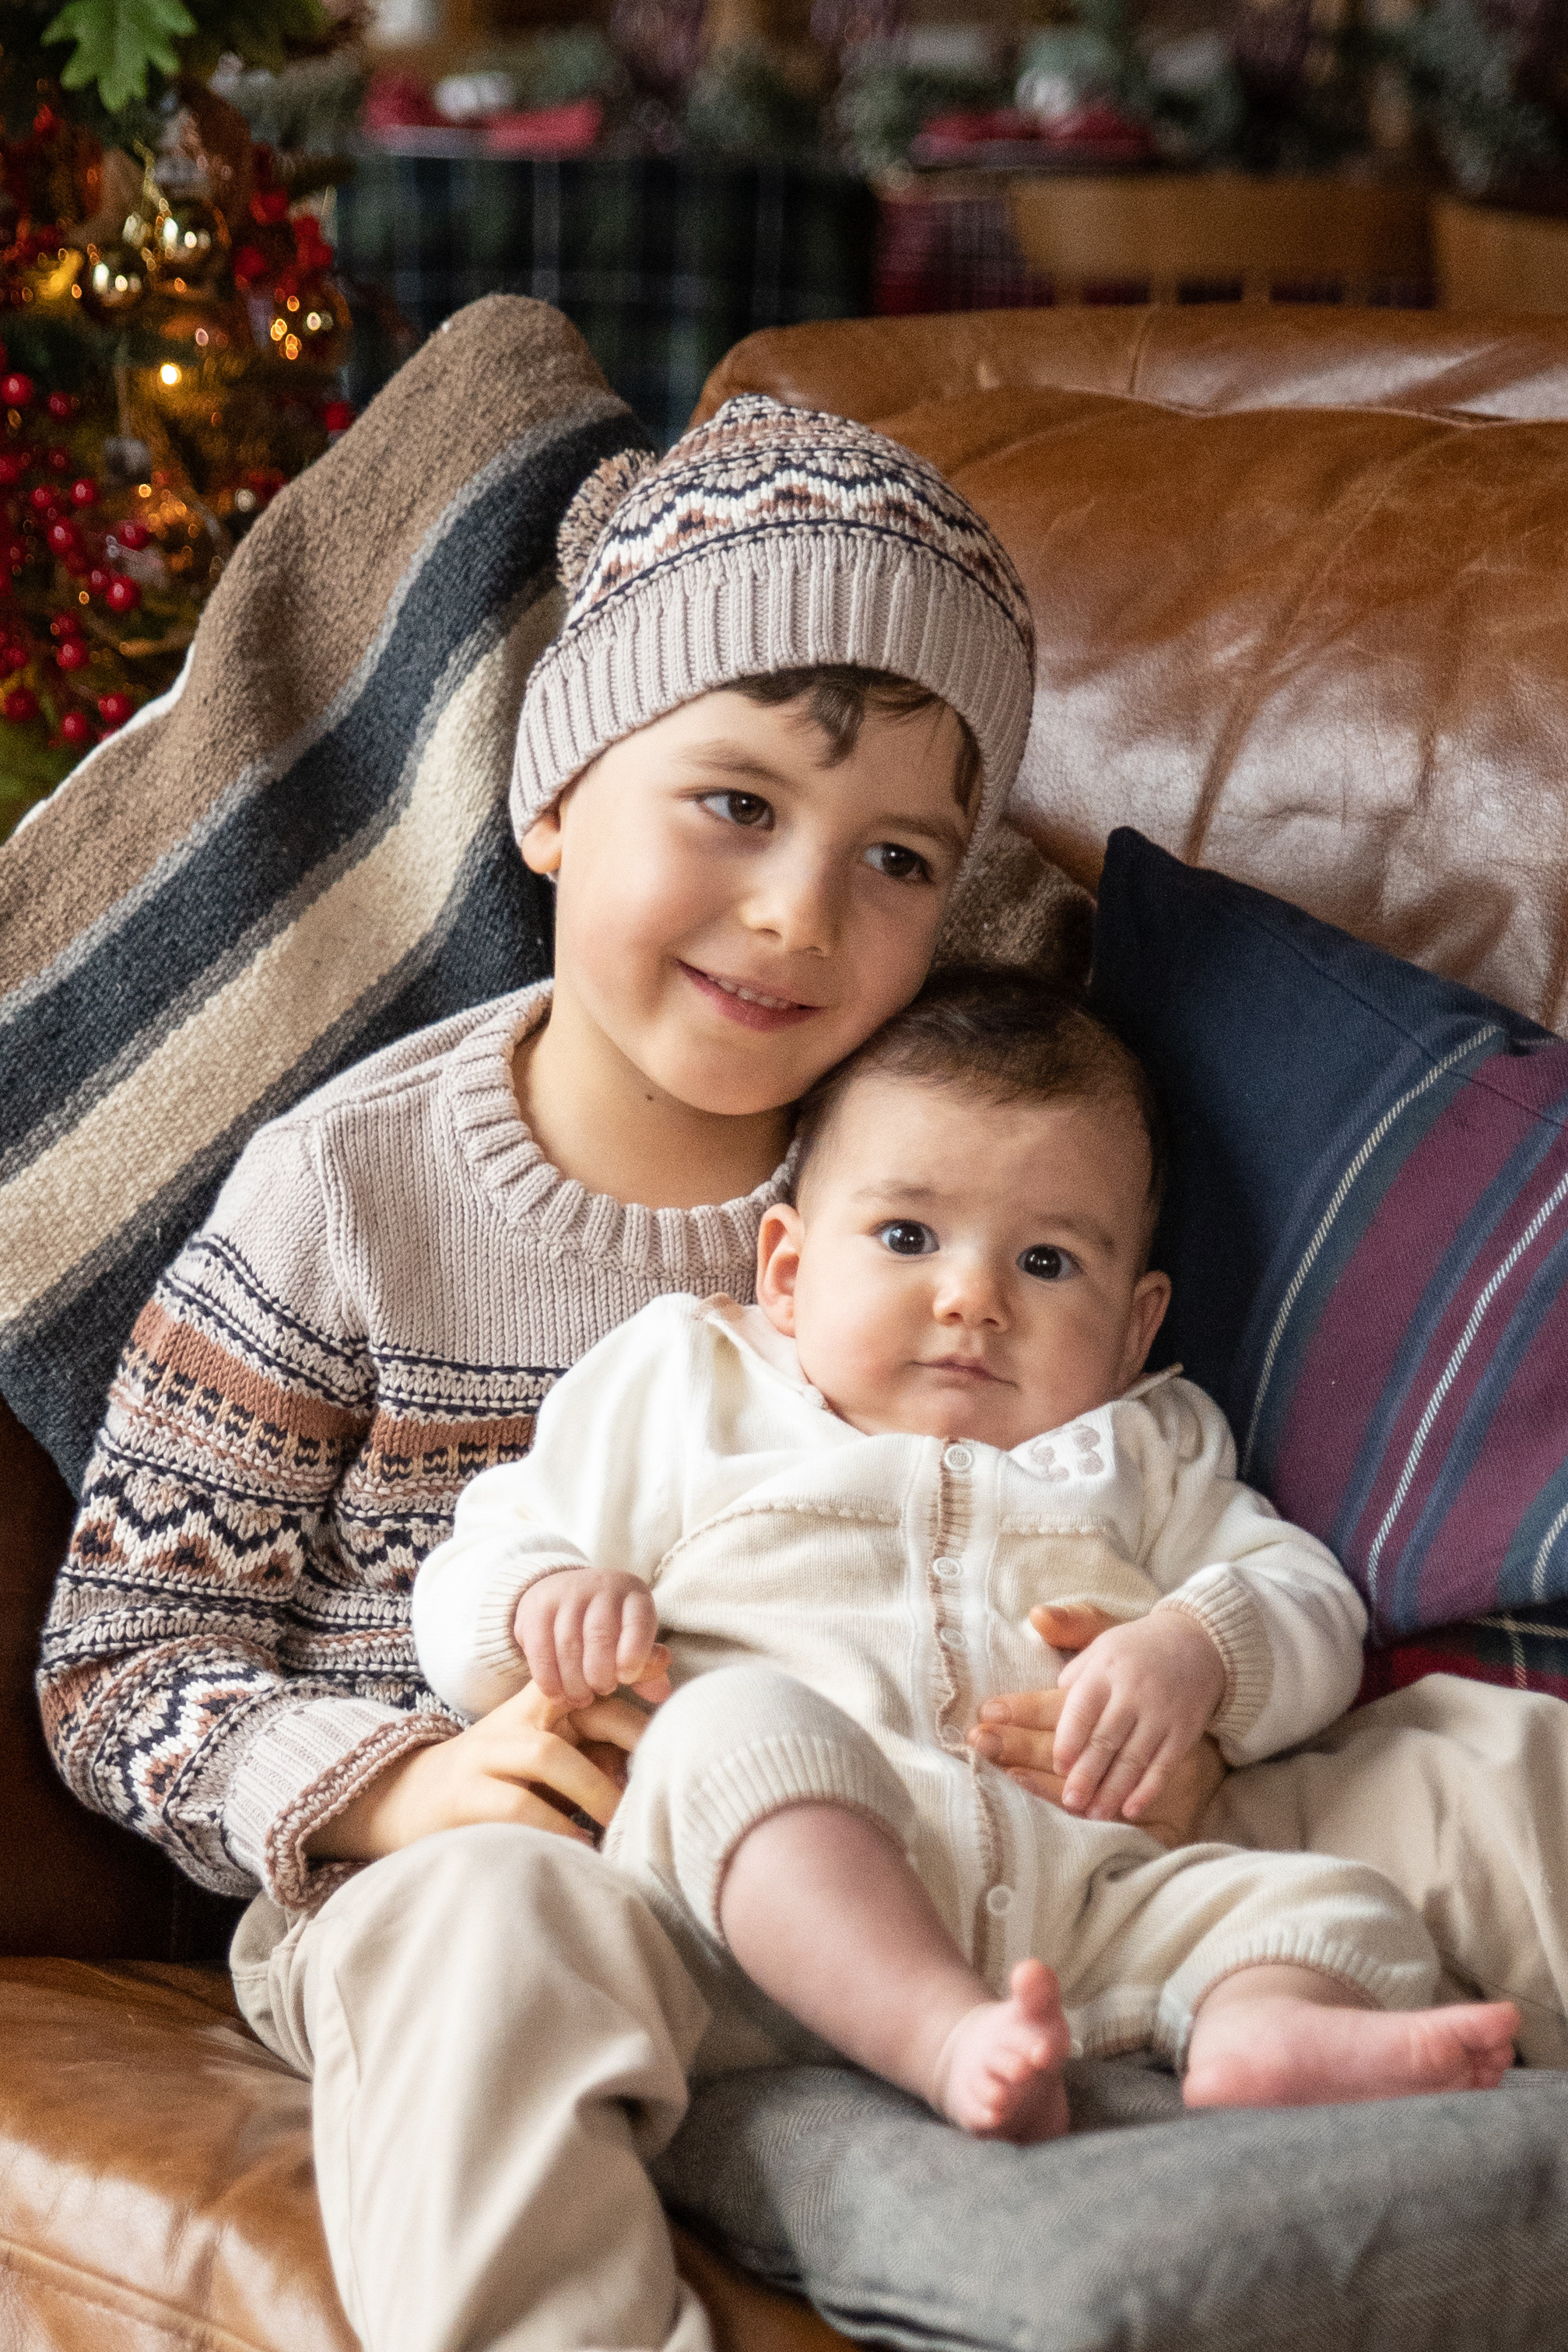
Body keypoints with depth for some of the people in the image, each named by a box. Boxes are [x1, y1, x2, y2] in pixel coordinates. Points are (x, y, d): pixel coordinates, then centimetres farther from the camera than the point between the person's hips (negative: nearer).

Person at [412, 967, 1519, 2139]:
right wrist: (551, 1601, -4)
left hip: (1084, 1881, 3)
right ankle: (952, 2044, -51)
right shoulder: (686, 1391, 24)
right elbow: (473, 1579, 21)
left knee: (1340, 1907, -19)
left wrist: (1199, 1648, -2)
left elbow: (1317, 1610, 22)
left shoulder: (1144, 1456, 30)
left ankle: (1259, 2042, -52)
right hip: (766, 1878, -2)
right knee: (743, 1727, -34)